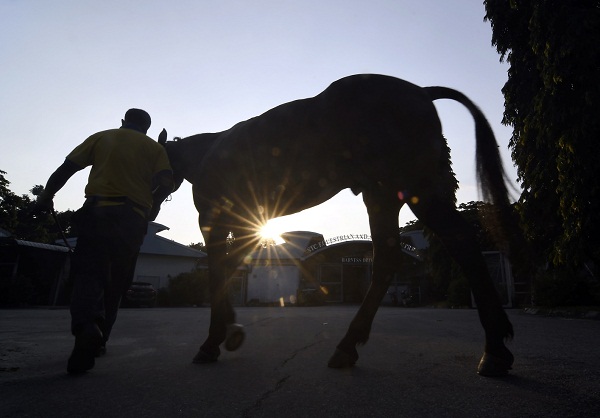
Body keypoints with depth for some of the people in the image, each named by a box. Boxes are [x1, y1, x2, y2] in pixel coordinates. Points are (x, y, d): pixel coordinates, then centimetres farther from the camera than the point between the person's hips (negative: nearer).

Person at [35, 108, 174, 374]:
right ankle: (98, 340, 12)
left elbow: (66, 168, 9)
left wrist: (46, 196, 18)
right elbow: (166, 183, -2)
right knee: (115, 282, 11)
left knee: (88, 273, -6)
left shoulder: (101, 137, 16)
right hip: (133, 219, 1)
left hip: (98, 212, -1)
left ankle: (86, 326, -32)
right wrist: (152, 205, 15)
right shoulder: (155, 147, 14)